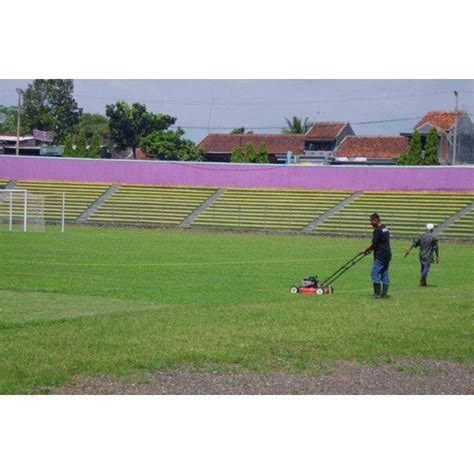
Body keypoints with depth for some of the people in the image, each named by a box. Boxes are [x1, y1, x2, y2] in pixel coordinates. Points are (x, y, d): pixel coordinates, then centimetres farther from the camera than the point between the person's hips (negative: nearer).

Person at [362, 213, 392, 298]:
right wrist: (371, 249, 18)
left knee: (375, 273, -4)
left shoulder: (377, 230, -15)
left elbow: (374, 245, -15)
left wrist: (366, 250, 1)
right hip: (387, 255, 9)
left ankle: (378, 293, -6)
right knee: (384, 274, 10)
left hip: (380, 256, -9)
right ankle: (384, 293, 10)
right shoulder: (385, 229, 14)